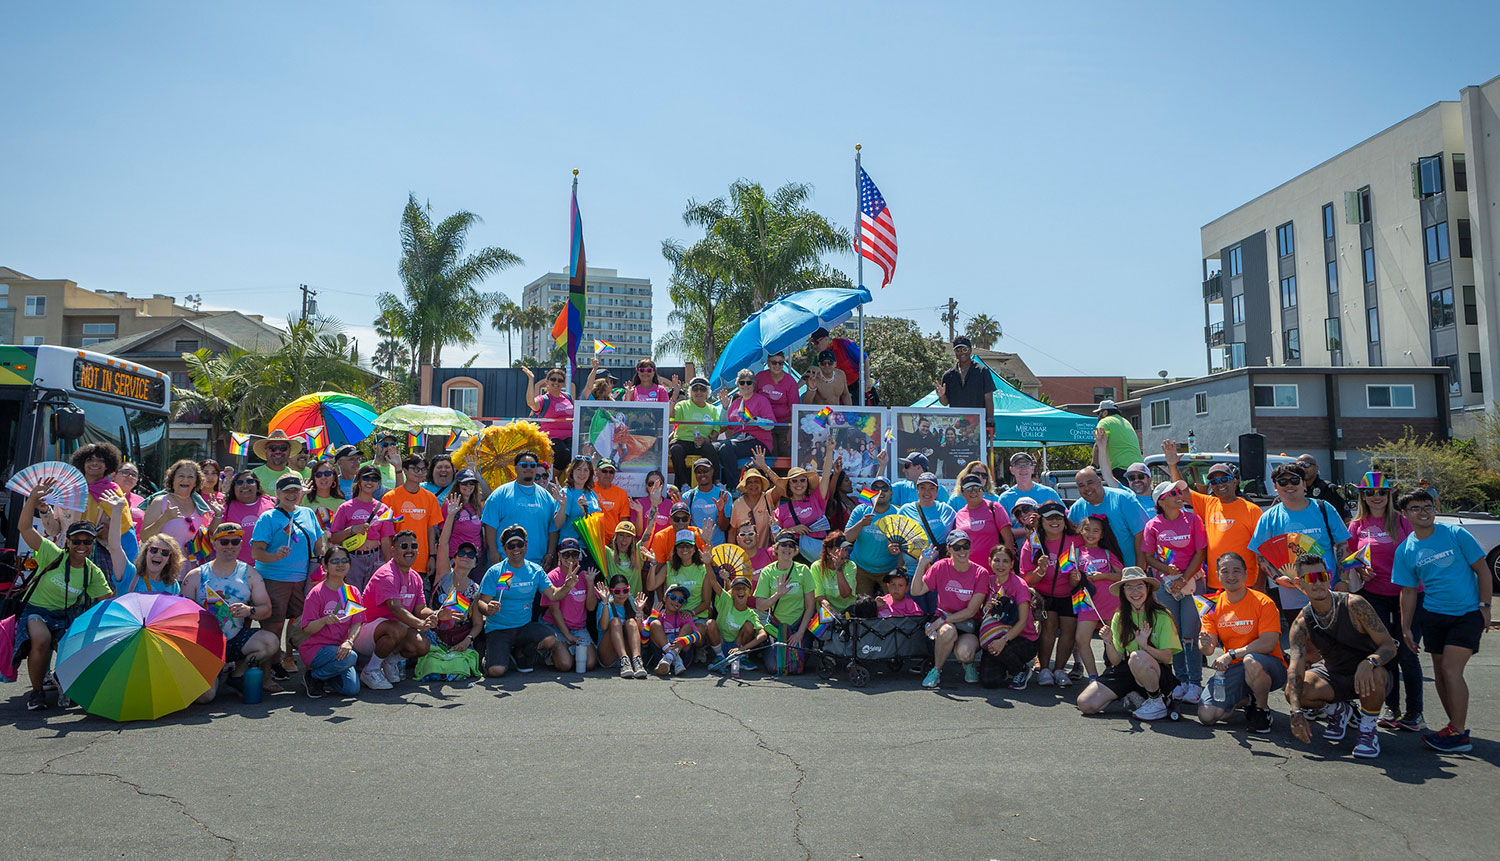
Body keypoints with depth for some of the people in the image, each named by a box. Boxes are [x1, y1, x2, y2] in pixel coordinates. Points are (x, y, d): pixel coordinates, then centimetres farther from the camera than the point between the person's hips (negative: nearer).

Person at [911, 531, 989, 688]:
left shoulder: (981, 573, -7)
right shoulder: (941, 567, -2)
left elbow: (971, 611, -12)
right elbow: (916, 591, -8)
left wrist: (943, 619, -21)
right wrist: (922, 564, -17)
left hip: (969, 624, -1)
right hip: (945, 622, 1)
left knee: (964, 653, -33)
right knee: (948, 631, -36)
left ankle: (968, 664, 7)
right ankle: (936, 671, -10)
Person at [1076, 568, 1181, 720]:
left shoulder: (1161, 616, -6)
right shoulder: (1119, 618, 5)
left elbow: (1166, 657, -12)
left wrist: (1145, 646, -29)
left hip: (1159, 672, -4)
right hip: (1127, 672, 4)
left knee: (1137, 656, -40)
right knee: (1085, 704, -15)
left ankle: (1157, 702, -13)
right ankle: (1132, 696, 10)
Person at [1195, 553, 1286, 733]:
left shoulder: (1263, 602, -10)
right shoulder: (1214, 606, 3)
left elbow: (1268, 644, -19)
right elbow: (1208, 650, 1)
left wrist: (1232, 654, -23)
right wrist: (1205, 645, -23)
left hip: (1269, 668, -4)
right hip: (1232, 670, 4)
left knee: (1251, 661, -41)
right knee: (1207, 716, -14)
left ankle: (1262, 708, -9)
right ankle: (1246, 700, 17)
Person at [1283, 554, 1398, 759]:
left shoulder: (1354, 605, -21)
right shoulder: (1302, 624, -15)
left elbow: (1389, 646, -20)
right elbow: (1295, 670, -22)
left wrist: (1368, 662, -45)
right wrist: (1296, 713, -36)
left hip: (1365, 674, -2)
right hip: (1333, 674, 3)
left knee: (1376, 676, -38)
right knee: (1293, 693, -24)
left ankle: (1368, 728, -8)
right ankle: (1337, 710, 11)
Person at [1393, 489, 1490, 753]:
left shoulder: (1455, 533, -8)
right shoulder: (1405, 551, 1)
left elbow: (1482, 570, -3)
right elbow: (1408, 592, 8)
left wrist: (1484, 606, -8)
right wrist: (1406, 628, 7)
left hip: (1468, 614, -4)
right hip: (1433, 615, 4)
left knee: (1450, 670, -12)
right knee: (1440, 672, 7)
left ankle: (1458, 734, -2)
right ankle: (1457, 726, 23)